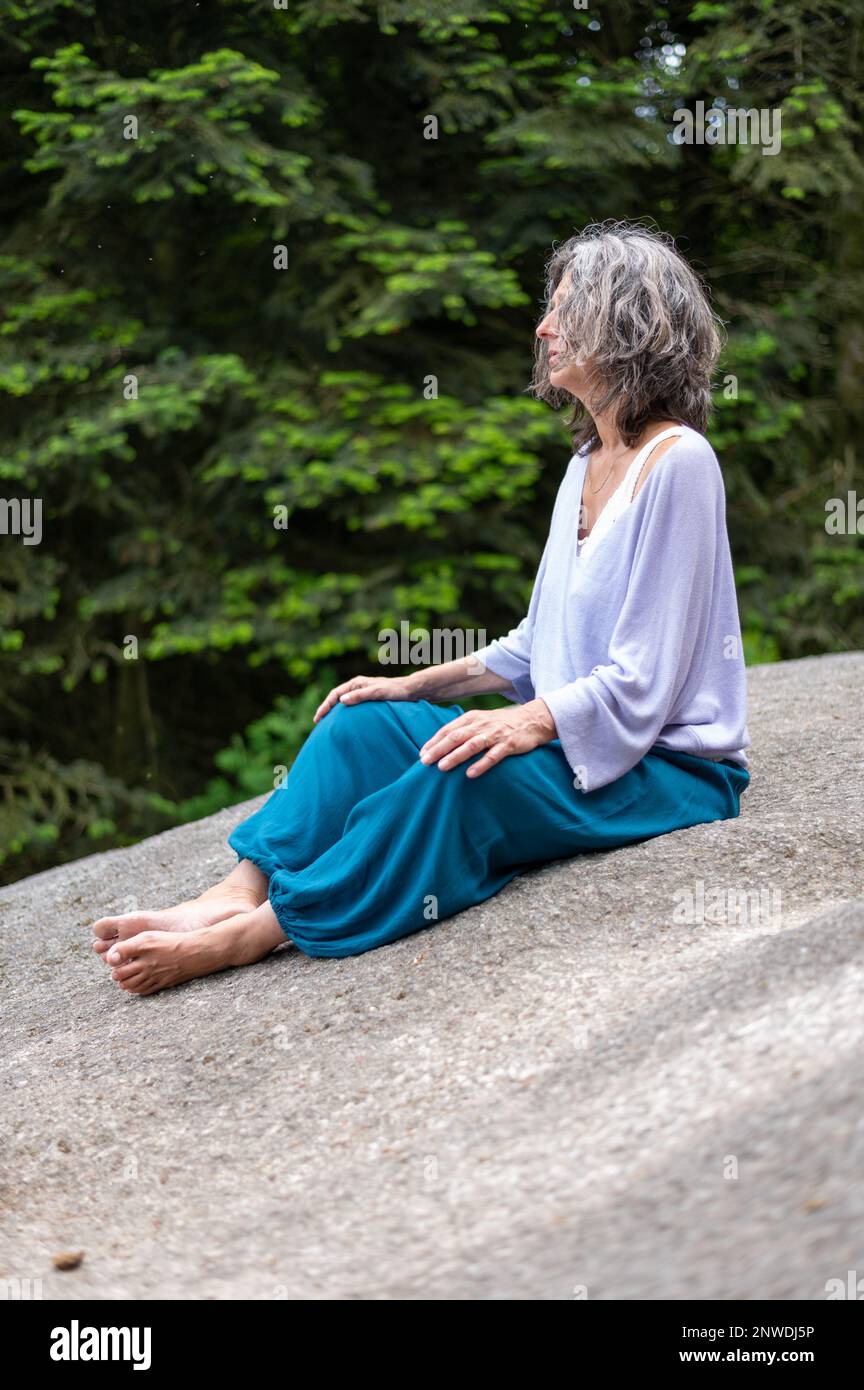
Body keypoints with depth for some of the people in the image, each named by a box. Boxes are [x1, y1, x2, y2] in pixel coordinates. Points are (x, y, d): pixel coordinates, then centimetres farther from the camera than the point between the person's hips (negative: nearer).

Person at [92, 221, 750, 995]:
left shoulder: (678, 463, -14)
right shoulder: (587, 463, 14)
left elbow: (642, 682, -18)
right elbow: (537, 645, 17)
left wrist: (531, 721, -30)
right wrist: (418, 685, 8)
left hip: (670, 769, -9)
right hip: (570, 745, 9)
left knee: (465, 773, -33)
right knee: (365, 723, -7)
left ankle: (255, 934, -30)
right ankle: (237, 896, -20)